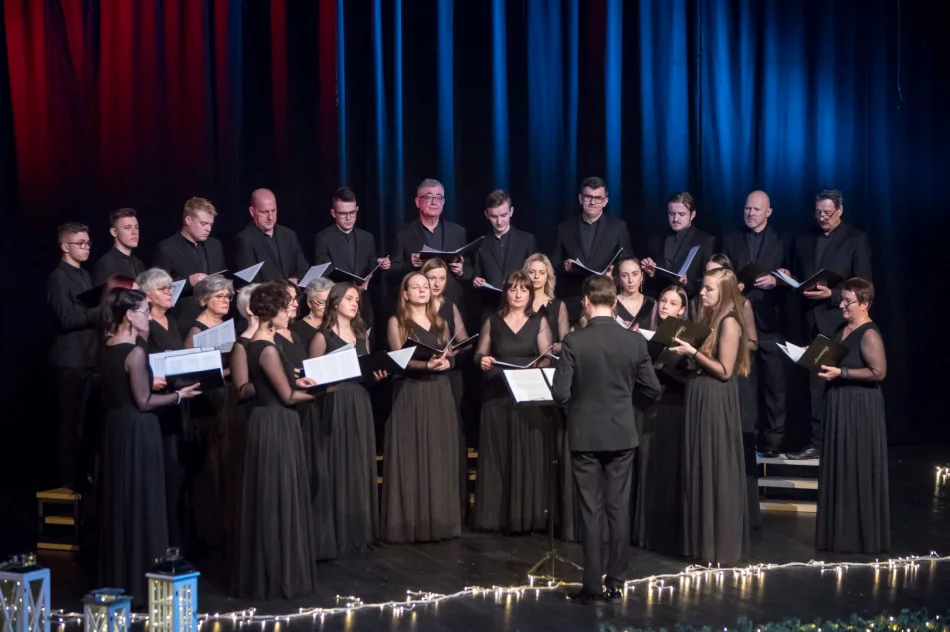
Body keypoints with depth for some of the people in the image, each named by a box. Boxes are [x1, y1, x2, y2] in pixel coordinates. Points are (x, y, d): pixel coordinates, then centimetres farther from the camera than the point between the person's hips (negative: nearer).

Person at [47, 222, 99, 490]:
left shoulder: (85, 275, 17)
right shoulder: (58, 277, -10)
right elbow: (66, 319, -19)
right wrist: (101, 312, -20)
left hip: (89, 357, 8)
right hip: (71, 360, -8)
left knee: (88, 419, 11)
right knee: (72, 420, -3)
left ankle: (86, 474, 19)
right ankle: (70, 479, 3)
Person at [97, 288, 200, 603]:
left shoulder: (107, 350, 8)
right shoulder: (135, 353, -18)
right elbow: (143, 402, -17)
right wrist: (179, 395, -6)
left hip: (114, 428, 9)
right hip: (137, 432, -9)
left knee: (118, 503, 14)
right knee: (141, 503, 0)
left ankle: (117, 577, 22)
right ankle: (141, 579, 6)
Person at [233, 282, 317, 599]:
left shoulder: (257, 344, 10)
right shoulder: (267, 349, -19)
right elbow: (288, 396, -15)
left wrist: (296, 381, 9)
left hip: (268, 422, 10)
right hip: (276, 426, -10)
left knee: (269, 500, 15)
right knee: (277, 500, -1)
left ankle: (265, 571, 23)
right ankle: (278, 575, 7)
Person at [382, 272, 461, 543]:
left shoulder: (440, 322, 15)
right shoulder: (397, 322, 0)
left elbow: (451, 356, 12)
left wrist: (445, 362, -11)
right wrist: (427, 364, -23)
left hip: (440, 393, 5)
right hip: (411, 393, -4)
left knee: (440, 457, 4)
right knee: (412, 457, -5)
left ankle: (440, 520, 10)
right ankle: (410, 522, -1)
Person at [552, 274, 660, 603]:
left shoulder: (573, 341, -11)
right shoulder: (635, 340, -4)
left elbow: (560, 394, -12)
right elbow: (652, 390, 1)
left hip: (586, 436, -2)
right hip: (622, 435, 2)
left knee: (591, 511, 4)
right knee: (619, 509, 9)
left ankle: (593, 584, 6)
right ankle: (616, 582, 13)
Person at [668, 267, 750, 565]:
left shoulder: (729, 322, -14)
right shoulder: (709, 319, 13)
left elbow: (724, 370, -17)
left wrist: (692, 352, -17)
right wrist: (685, 349, 3)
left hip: (717, 401, -9)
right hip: (700, 399, 9)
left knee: (717, 471, -2)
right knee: (701, 470, 13)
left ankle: (722, 546, 7)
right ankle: (703, 540, 21)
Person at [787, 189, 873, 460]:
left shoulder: (857, 240, -1)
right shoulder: (804, 240, 14)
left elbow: (863, 285, -6)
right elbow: (797, 278, 17)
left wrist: (831, 294, -18)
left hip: (841, 321, -5)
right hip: (813, 322, 5)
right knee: (817, 385, 5)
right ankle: (818, 441, 8)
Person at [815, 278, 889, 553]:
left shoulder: (869, 334, -15)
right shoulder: (842, 330, 13)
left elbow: (878, 372, -21)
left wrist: (840, 373, -21)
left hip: (860, 409, -9)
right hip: (839, 406, 9)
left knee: (858, 472, -2)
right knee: (839, 470, 12)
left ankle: (863, 535, 7)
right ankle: (841, 531, 20)